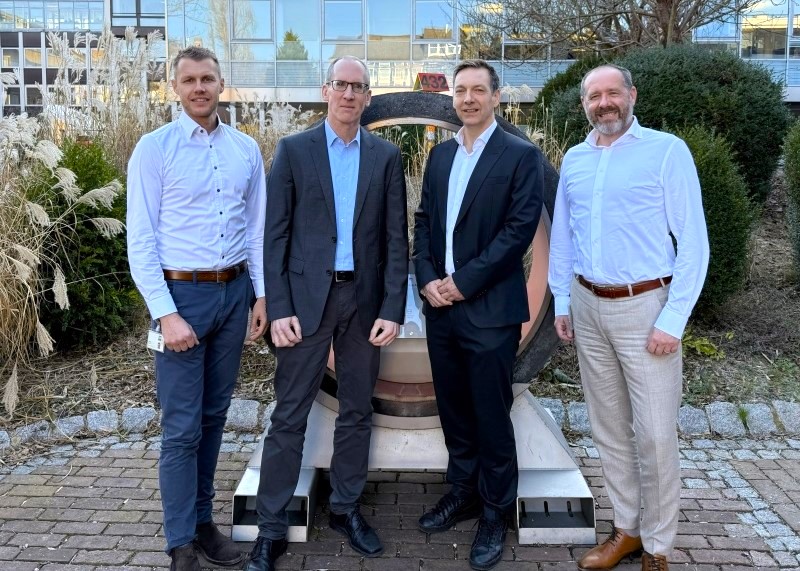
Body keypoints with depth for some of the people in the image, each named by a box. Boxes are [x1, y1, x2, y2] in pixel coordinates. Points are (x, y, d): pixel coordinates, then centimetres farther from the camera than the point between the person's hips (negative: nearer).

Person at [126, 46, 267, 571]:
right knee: (182, 426, 0)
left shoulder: (246, 149, 6)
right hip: (182, 293, -4)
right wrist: (166, 314, -14)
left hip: (235, 293, 4)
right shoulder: (154, 148, -5)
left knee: (215, 416, 13)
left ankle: (202, 520, 28)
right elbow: (141, 241, -8)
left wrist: (261, 293, 6)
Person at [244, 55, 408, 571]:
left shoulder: (387, 156, 6)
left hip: (365, 299, 2)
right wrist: (279, 308, -10)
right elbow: (276, 234, -2)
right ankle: (272, 529, 14)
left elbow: (396, 238, 3)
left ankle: (346, 508, 30)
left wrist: (392, 309, -4)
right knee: (290, 416, 2)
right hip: (307, 298, -2)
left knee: (357, 411, 12)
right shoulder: (293, 150, 1)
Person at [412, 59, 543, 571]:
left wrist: (463, 282, -14)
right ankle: (463, 492, 33)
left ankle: (496, 511, 21)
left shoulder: (522, 155, -5)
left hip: (490, 308, -5)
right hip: (440, 304, 6)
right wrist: (427, 279, -3)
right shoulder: (440, 154, 13)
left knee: (491, 415, 4)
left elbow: (520, 229, -12)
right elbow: (424, 221, 12)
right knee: (454, 410, 15)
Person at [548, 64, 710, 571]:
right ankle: (627, 528, 29)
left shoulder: (667, 151, -7)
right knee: (609, 429, 13)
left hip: (645, 307, -5)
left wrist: (673, 320, -14)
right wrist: (561, 302, 12)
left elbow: (694, 242, -9)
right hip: (588, 306, 5)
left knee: (655, 436, -1)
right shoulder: (574, 159, 9)